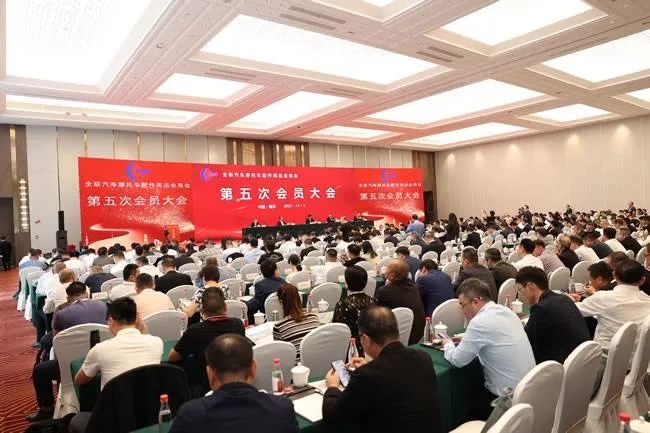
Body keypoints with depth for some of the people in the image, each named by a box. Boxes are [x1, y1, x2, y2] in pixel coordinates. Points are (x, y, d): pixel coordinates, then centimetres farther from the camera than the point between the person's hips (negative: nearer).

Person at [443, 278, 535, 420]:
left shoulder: (479, 322, -22)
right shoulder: (506, 311, 3)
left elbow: (457, 360, -15)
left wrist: (448, 344, 4)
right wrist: (466, 340, 10)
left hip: (508, 398, -8)